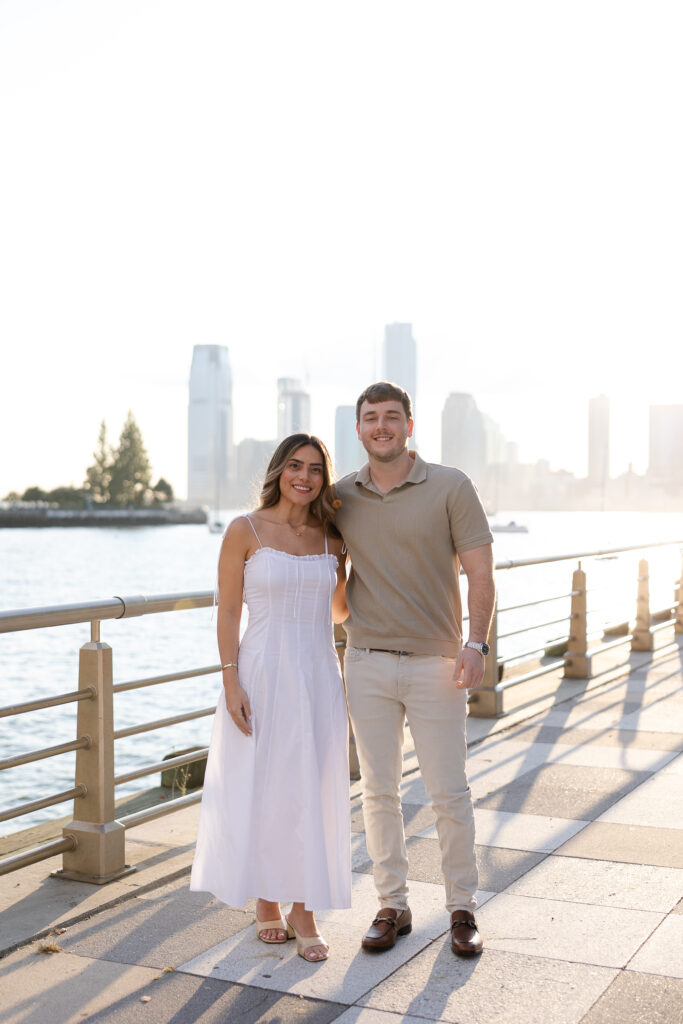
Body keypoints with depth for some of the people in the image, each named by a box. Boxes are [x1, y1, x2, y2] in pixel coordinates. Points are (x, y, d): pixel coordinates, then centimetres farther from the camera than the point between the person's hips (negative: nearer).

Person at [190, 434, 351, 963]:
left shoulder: (331, 538, 7)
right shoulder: (246, 531, -4)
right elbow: (228, 610, -5)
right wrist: (231, 681, -12)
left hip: (318, 675, 3)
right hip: (263, 674, -3)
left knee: (311, 793, 6)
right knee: (261, 790, 5)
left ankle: (304, 911, 18)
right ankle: (267, 904, 24)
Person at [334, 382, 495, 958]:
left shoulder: (451, 488, -3)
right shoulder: (341, 497, 6)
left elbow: (480, 572, -6)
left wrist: (476, 643, -17)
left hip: (437, 664, -3)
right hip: (368, 664, 3)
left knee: (449, 792, 2)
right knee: (379, 791, 8)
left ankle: (463, 909, 18)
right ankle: (392, 906, 21)